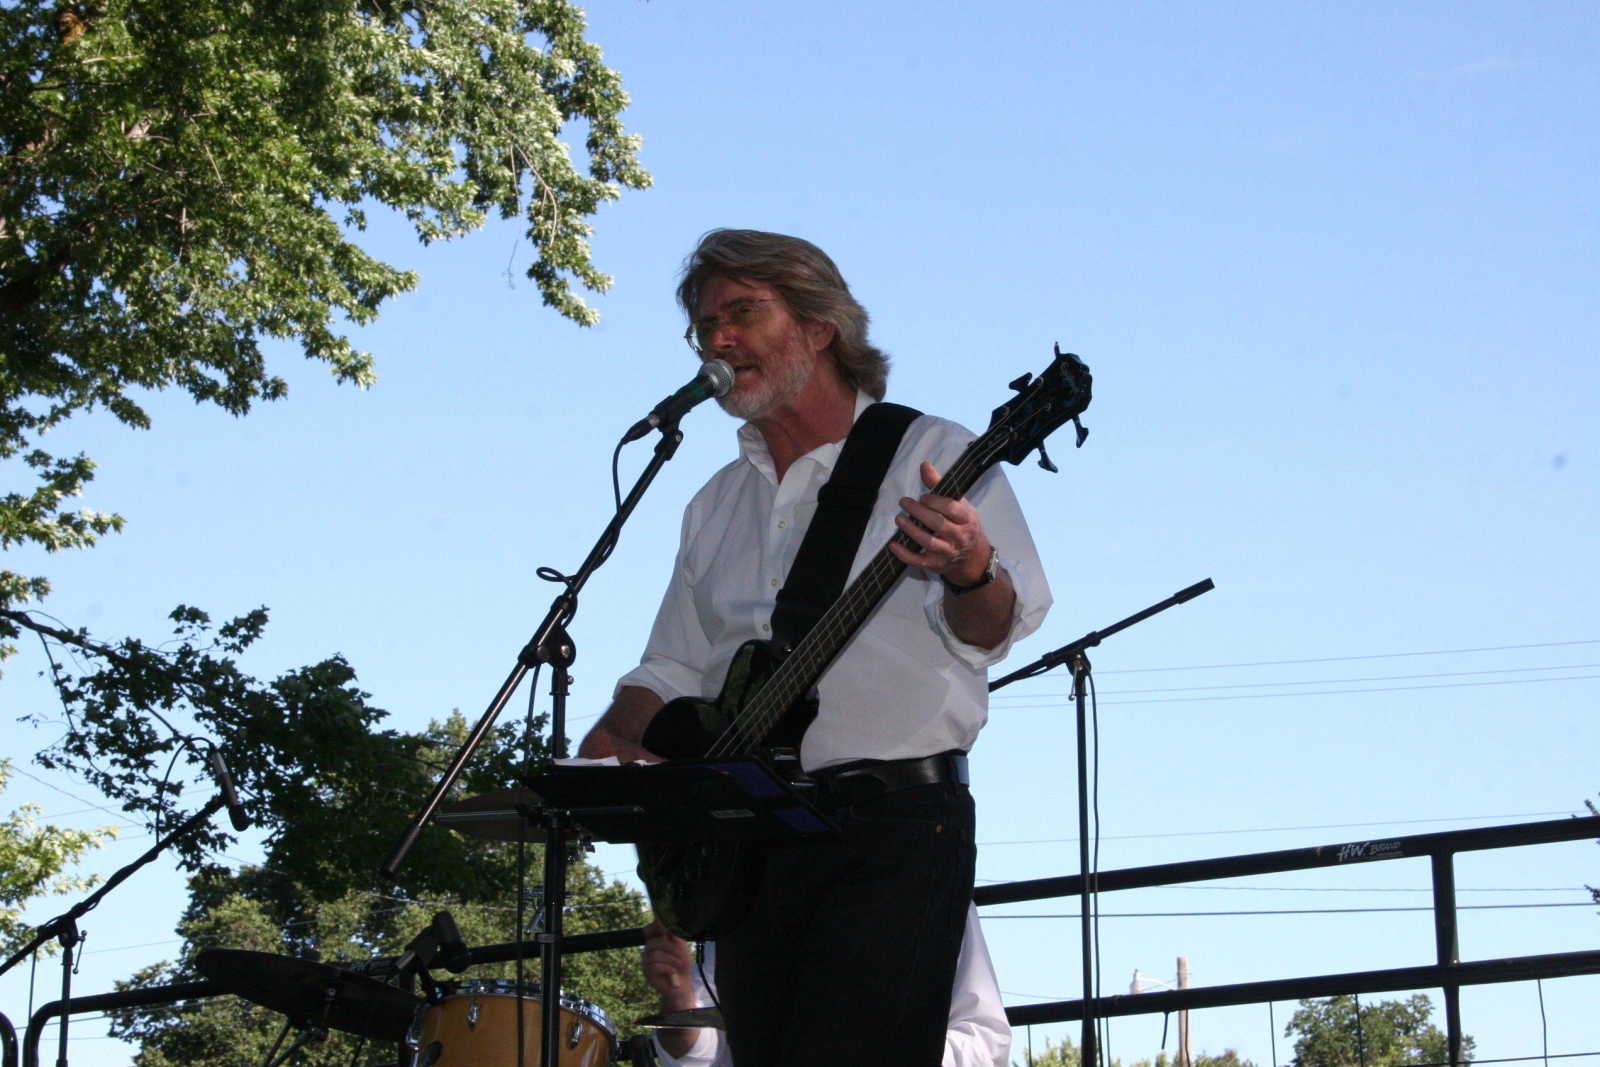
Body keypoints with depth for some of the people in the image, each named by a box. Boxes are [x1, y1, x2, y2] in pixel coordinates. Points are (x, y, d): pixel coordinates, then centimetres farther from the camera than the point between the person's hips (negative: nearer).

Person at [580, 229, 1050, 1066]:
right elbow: (673, 671, 22)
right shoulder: (718, 506, 20)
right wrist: (616, 740, 0)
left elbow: (995, 628, -10)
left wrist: (969, 573, -34)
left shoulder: (931, 455, 1)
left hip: (896, 819, -6)